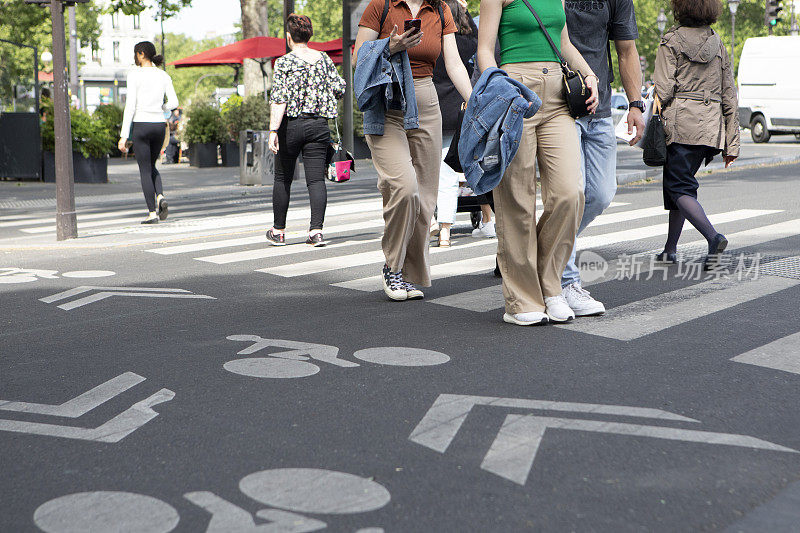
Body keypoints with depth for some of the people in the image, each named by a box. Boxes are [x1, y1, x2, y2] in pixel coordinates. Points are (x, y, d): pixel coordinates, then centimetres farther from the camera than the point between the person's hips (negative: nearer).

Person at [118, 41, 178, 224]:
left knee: (145, 170, 3)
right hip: (159, 126, 5)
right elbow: (173, 103, 0)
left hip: (141, 125, -4)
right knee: (151, 166, 21)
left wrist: (123, 136, -10)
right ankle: (160, 197, -5)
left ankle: (153, 213, -1)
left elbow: (130, 106, -11)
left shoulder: (135, 74, -7)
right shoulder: (164, 75, 7)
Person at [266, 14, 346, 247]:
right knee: (316, 179, 1)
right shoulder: (324, 59, 5)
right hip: (318, 124, 2)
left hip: (291, 125, -2)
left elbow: (279, 98, -15)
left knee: (283, 179, 11)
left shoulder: (284, 62, -6)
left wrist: (273, 131, -18)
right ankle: (316, 230, -11)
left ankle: (278, 232, 20)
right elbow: (340, 89, 6)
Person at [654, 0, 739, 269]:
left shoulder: (671, 40, -3)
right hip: (712, 126, 6)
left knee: (679, 187, -3)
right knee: (678, 182, 17)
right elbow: (730, 96, 11)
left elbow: (664, 89, -12)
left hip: (680, 123, -6)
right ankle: (670, 249, 19)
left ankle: (713, 237, -24)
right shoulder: (717, 43, 12)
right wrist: (731, 143, 13)